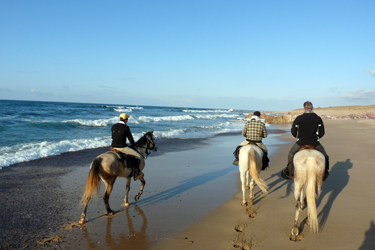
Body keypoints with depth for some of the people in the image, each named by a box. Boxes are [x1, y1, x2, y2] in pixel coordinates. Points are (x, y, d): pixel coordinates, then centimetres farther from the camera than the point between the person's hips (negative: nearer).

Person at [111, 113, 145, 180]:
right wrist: (133, 146, 12)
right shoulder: (126, 128, -12)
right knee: (138, 156, 6)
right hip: (122, 148, -7)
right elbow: (130, 138, -7)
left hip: (113, 147, 7)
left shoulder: (113, 126, 7)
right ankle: (136, 174, 12)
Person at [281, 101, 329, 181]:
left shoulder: (298, 118, -3)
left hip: (300, 143, 0)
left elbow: (293, 132, 2)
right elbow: (322, 133, 5)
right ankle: (324, 172, 18)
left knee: (291, 154, 22)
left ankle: (289, 173, 22)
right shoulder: (318, 118, 1)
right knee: (324, 156, 24)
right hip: (315, 143, 1)